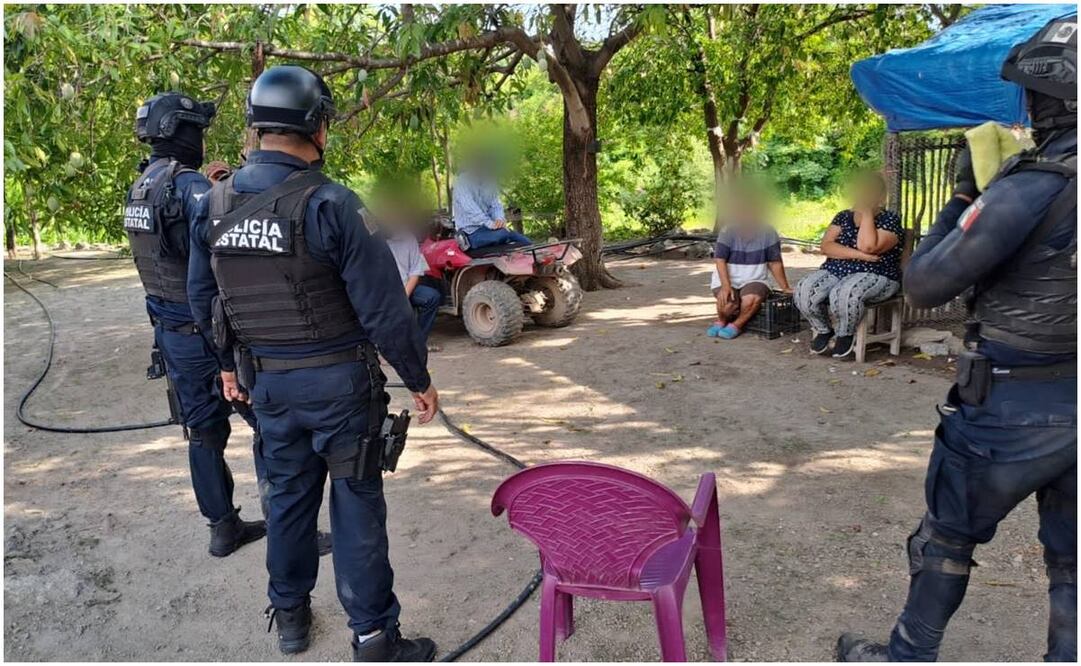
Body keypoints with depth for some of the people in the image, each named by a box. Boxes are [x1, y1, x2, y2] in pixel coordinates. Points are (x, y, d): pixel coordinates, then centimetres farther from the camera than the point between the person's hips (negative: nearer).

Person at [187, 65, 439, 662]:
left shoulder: (214, 204, 2)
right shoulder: (329, 203, -18)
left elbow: (202, 297, 11)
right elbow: (382, 306, -18)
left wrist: (228, 362, 25)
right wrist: (419, 379, -8)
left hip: (269, 381, 6)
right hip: (337, 380, -5)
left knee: (287, 494, 20)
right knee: (356, 505, 5)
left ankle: (289, 615, 37)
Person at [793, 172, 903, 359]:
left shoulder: (890, 220, 0)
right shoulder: (843, 217, 15)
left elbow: (867, 246, -19)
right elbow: (826, 246, -1)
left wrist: (867, 212, -9)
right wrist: (858, 254, -15)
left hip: (874, 277, -4)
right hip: (835, 271, 5)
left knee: (845, 293, -38)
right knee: (804, 290, -25)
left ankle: (846, 334, -8)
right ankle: (823, 329, 2)